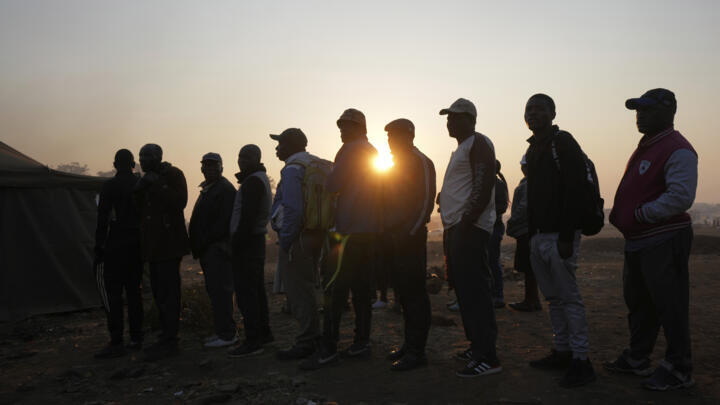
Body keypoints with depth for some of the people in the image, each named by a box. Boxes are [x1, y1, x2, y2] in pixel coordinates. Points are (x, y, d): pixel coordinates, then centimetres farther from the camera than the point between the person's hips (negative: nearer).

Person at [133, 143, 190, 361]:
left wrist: (157, 185, -17)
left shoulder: (173, 174, -5)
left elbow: (180, 202, -18)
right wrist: (138, 191, 1)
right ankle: (167, 337, 21)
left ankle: (169, 342, -5)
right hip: (153, 244, 9)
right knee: (159, 291, 12)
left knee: (167, 292, -9)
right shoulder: (147, 179, 18)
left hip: (169, 243, -9)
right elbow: (139, 209, 18)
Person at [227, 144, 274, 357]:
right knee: (256, 289, 16)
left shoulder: (253, 182, -14)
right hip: (256, 241, 11)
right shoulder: (261, 179, 19)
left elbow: (248, 217, -22)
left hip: (247, 242, -11)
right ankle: (264, 332, 24)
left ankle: (253, 340, -7)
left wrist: (236, 242, -19)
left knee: (245, 291, -9)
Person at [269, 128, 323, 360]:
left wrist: (285, 240, -16)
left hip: (297, 239, -10)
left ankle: (305, 344, 3)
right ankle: (314, 338, 25)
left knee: (298, 292, -3)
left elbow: (293, 210, -23)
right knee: (306, 290, 17)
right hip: (314, 237, 10)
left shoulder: (293, 170, -13)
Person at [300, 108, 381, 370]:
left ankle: (328, 348, -10)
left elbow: (333, 185, -14)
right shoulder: (373, 153, 21)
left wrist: (329, 176, 8)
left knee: (334, 286, -10)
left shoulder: (351, 150, -7)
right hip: (369, 229, 10)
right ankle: (362, 342, 14)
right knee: (361, 286, 10)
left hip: (350, 228, -10)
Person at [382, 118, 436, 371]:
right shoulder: (396, 164, 21)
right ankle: (409, 344, 21)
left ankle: (416, 352, 0)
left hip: (410, 237, -9)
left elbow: (426, 201, -16)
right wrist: (387, 232, 16)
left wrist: (409, 233, -19)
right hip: (395, 239, 9)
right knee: (403, 293, 12)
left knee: (414, 293, -5)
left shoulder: (420, 162, -7)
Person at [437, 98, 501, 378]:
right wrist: (452, 226, 17)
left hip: (470, 228, -10)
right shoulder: (462, 148, 24)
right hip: (456, 228, 10)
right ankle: (477, 346, 24)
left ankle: (488, 357, -7)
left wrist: (465, 222, -23)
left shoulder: (478, 144, -7)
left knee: (473, 291, -11)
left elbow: (483, 187, -18)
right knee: (463, 289, 14)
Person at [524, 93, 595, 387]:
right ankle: (562, 352, 21)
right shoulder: (533, 149, 18)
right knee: (554, 298, 12)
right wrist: (530, 233, 14)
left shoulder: (563, 142, -7)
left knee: (569, 297, -5)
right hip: (539, 235, 9)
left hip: (559, 235, -8)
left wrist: (566, 236, -22)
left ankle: (581, 361, 1)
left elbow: (574, 190, -17)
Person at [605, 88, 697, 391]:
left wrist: (641, 213, -19)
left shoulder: (677, 150, -14)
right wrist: (621, 214, 9)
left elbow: (681, 197, -25)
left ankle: (678, 370, 11)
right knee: (638, 301, 17)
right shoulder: (645, 147, 17)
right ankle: (637, 359, 31)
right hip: (639, 241, 10)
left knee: (669, 306, -2)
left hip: (664, 241, -10)